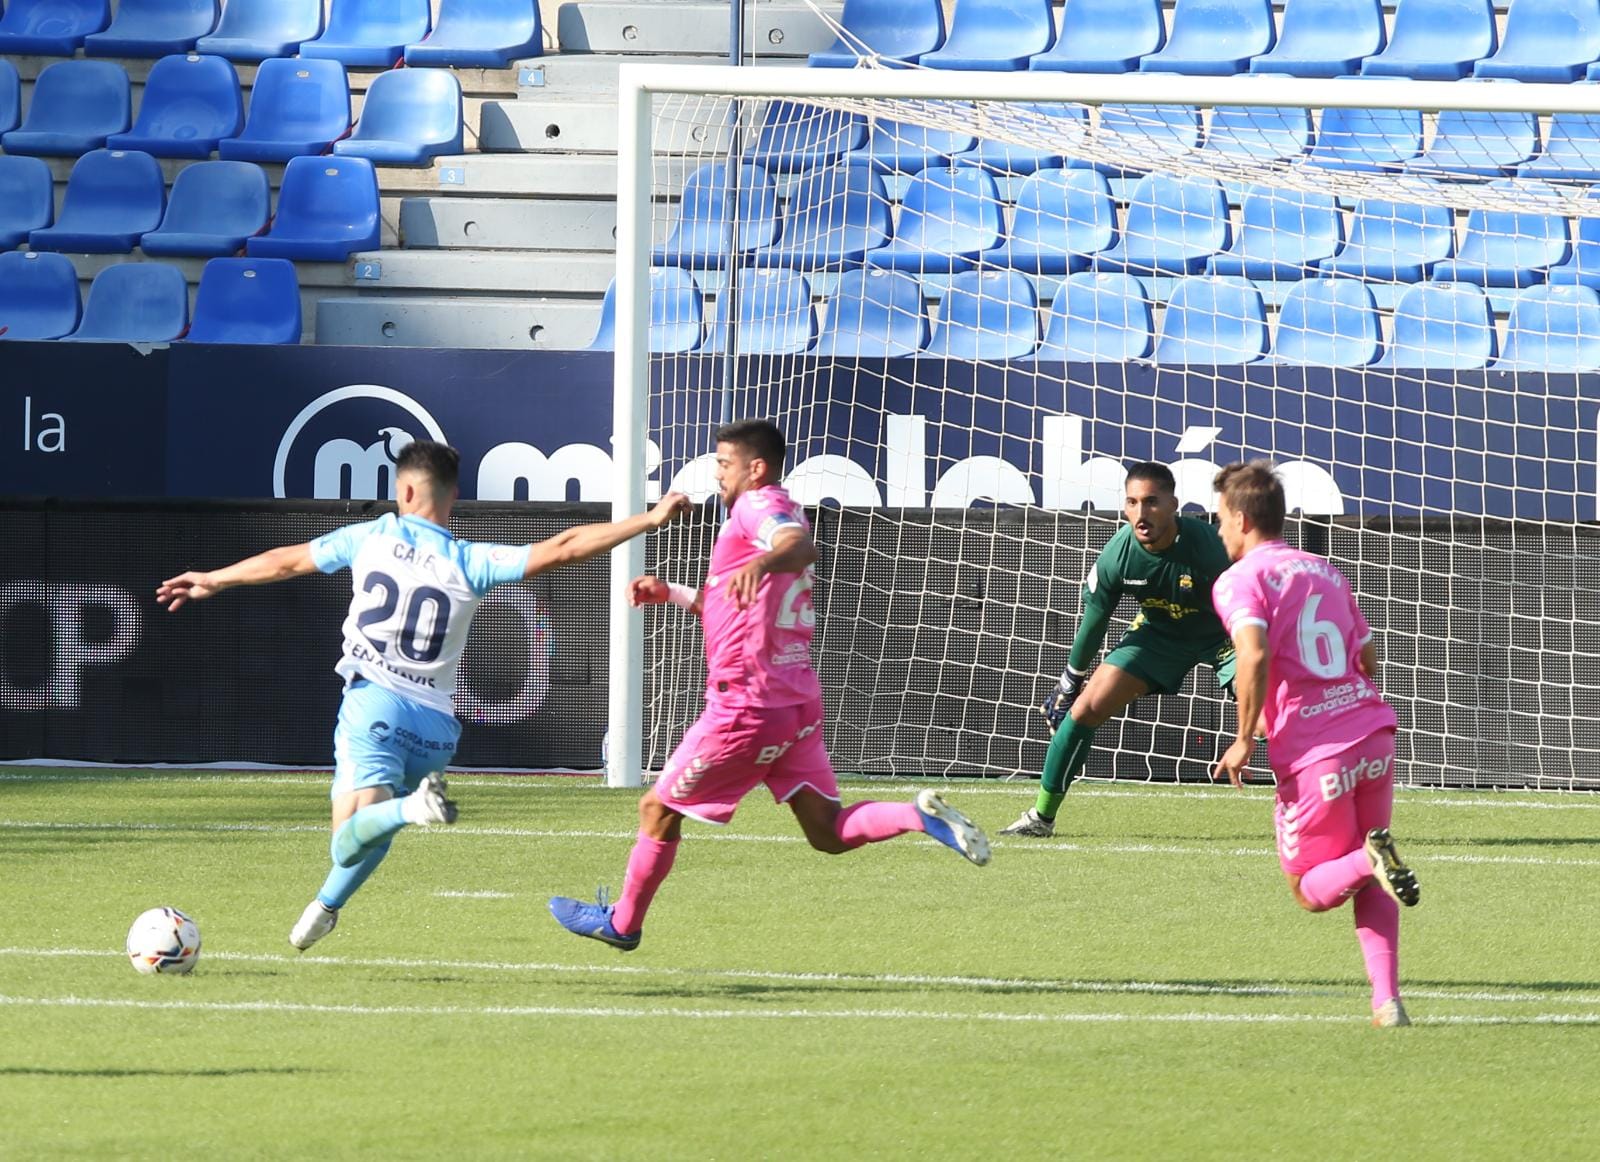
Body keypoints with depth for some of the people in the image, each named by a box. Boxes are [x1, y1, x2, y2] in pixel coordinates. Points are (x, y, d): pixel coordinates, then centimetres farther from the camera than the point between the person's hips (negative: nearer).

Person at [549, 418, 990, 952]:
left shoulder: (757, 507, -10)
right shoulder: (784, 514, 20)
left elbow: (801, 545, -35)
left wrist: (762, 563, -55)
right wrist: (670, 593, 25)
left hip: (747, 704, -9)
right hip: (798, 702, 9)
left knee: (658, 809, 7)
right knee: (828, 833, 2)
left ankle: (622, 923, 19)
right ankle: (920, 815, -18)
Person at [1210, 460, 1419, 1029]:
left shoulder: (1239, 581, -3)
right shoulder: (1326, 571, 18)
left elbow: (1254, 656, -19)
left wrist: (1245, 739, -10)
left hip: (1312, 755, -6)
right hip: (1373, 730, 6)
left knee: (1312, 891, 11)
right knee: (1369, 885, 19)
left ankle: (1370, 859, -21)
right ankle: (1387, 998, 2)